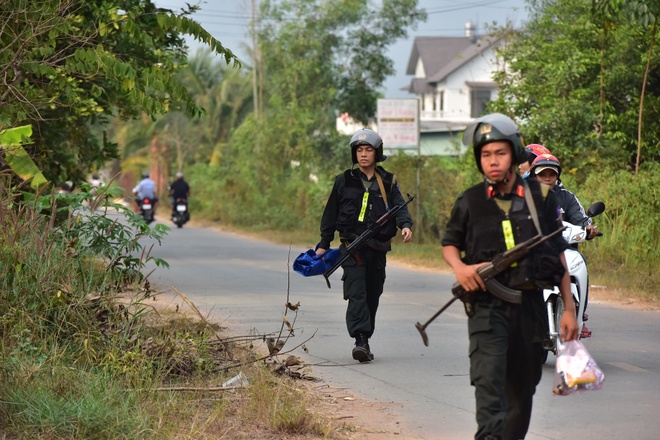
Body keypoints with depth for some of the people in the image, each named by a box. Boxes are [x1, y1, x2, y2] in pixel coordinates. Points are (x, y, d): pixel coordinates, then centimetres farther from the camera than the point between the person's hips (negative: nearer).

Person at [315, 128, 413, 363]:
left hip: (378, 249, 3)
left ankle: (364, 342, 17)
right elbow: (330, 214, 10)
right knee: (356, 293, -16)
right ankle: (361, 340, -25)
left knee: (373, 295, 7)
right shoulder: (344, 181, 6)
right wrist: (323, 244, 8)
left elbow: (399, 206, -3)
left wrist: (406, 225, -24)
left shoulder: (388, 182, 9)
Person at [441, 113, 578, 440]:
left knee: (523, 389, 12)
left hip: (531, 304, 2)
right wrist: (459, 267, -6)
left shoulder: (541, 197, 4)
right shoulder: (469, 202, 1)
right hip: (487, 306, -2)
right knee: (488, 381, -20)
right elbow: (449, 243, 17)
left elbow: (559, 255, 8)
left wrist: (569, 309, 5)